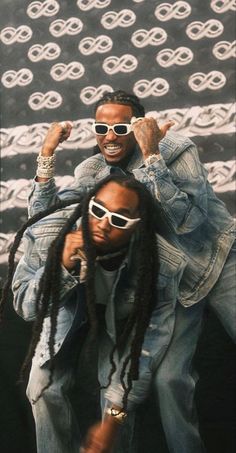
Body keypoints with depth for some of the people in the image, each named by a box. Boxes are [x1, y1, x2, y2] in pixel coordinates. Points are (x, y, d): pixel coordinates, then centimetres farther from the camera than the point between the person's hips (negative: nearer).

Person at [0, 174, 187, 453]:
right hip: (67, 307, 1)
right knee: (43, 387, -5)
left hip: (122, 317, -1)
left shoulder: (162, 265, -38)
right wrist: (63, 267, -45)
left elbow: (149, 344, -27)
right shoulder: (49, 234, -36)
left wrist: (114, 419, -23)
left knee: (117, 387, -12)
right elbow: (25, 307, -24)